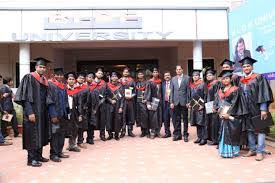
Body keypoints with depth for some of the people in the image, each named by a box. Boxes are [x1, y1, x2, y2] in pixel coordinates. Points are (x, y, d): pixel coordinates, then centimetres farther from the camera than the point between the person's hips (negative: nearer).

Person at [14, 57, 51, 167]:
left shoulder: (45, 80, 13)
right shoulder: (29, 78, -8)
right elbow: (25, 97, -14)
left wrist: (46, 111, 9)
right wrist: (30, 112, -21)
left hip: (43, 112, 7)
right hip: (33, 111, -7)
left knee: (41, 134, 12)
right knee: (33, 135, -3)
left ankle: (39, 155, 23)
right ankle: (31, 159, 6)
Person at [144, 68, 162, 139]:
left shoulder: (160, 82, 11)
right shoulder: (150, 82, -3)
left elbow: (161, 92, 15)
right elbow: (148, 93, -7)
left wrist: (161, 100, 6)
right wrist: (148, 103, -14)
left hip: (159, 101, 4)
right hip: (153, 101, -4)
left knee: (159, 117, 5)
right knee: (153, 117, -5)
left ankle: (157, 131, 15)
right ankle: (152, 132, 4)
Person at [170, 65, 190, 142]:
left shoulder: (187, 78, 1)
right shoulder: (173, 79, 11)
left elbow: (188, 90, -3)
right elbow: (172, 91, 10)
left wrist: (188, 101, -8)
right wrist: (171, 102, 3)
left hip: (184, 102, -3)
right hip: (176, 102, 3)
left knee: (185, 119, 6)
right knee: (176, 119, 8)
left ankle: (185, 135, 15)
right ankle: (177, 134, 18)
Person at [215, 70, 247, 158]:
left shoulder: (235, 90, -3)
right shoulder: (220, 91, 14)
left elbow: (235, 103, -10)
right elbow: (217, 102, 14)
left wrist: (229, 113, -16)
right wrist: (219, 110, -4)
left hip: (232, 115, -5)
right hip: (223, 115, 5)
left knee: (231, 133, -4)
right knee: (224, 133, 7)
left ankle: (232, 151, 6)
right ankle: (225, 151, 15)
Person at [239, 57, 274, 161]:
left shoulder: (258, 78, -5)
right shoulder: (241, 81, 11)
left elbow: (263, 93, -11)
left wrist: (263, 109, -17)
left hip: (257, 108, -5)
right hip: (246, 109, 5)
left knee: (260, 129, -1)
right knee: (249, 129, 9)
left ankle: (260, 151, 4)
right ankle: (252, 149, 19)